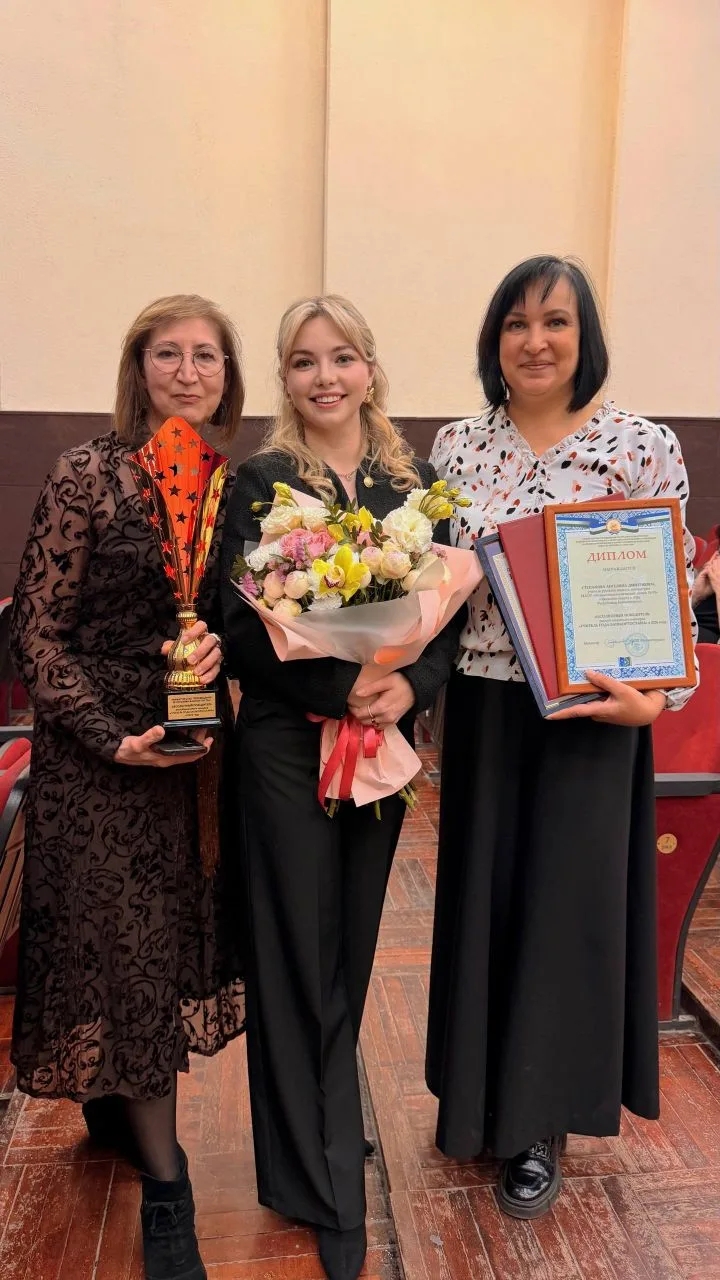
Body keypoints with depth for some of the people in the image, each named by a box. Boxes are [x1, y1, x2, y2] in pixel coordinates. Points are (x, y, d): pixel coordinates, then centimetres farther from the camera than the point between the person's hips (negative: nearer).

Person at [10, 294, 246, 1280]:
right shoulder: (88, 475, -9)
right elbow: (37, 632, -8)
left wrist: (219, 642, -9)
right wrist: (114, 738, -15)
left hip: (203, 744, 5)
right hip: (103, 751, -5)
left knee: (180, 933, 14)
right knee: (128, 945, 2)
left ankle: (115, 1106, 41)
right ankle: (164, 1184, 19)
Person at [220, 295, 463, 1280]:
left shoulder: (413, 482, 7)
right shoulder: (260, 482, -4)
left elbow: (449, 608, 3)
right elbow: (241, 627, -11)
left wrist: (411, 686, -15)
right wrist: (338, 689, -21)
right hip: (288, 744, -3)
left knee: (352, 947, 16)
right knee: (299, 954, 6)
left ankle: (325, 1125, 42)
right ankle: (322, 1187, 25)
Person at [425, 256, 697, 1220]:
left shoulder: (643, 447, -7)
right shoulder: (458, 446, 5)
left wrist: (654, 698, -19)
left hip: (585, 719, -3)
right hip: (480, 714, 4)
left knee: (564, 904, 7)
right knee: (480, 897, 15)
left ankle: (541, 1125, 30)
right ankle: (478, 1094, 39)